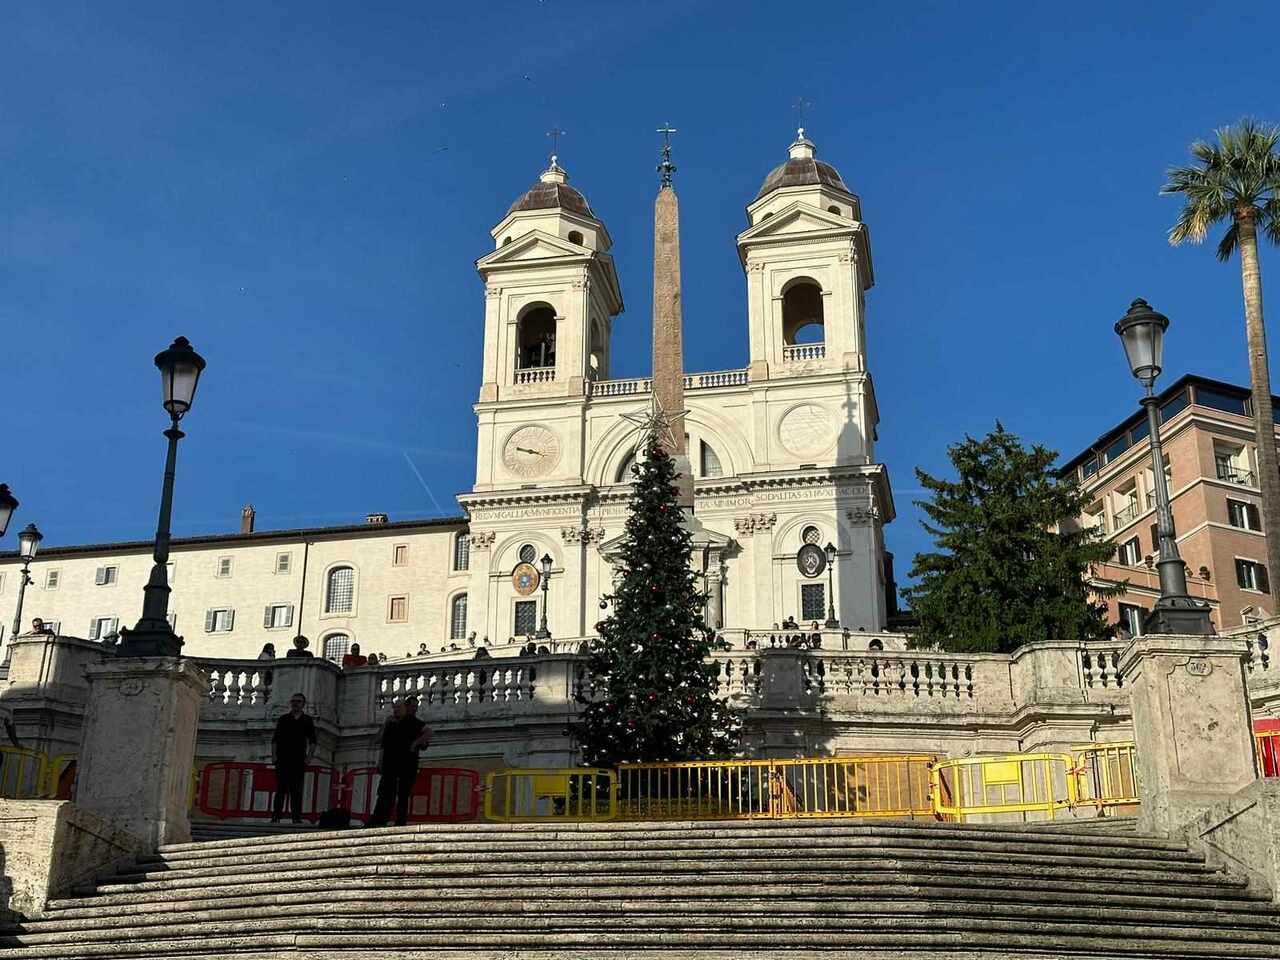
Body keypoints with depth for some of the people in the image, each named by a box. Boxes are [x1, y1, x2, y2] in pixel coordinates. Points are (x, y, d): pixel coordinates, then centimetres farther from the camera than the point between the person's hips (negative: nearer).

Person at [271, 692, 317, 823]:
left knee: (296, 790, 0)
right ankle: (276, 816, -4)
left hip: (299, 760, 1)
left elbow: (312, 741, 8)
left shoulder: (308, 721, 10)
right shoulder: (283, 719, 9)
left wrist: (309, 756, -3)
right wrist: (274, 755, -3)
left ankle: (296, 817, 1)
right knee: (281, 788, -4)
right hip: (282, 759, -1)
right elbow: (275, 739, 7)